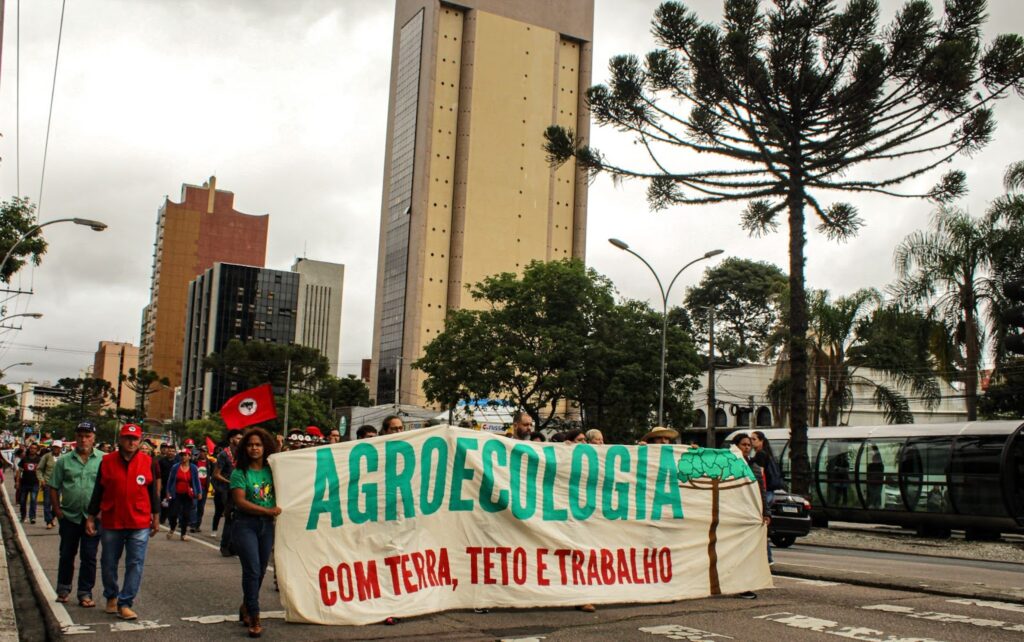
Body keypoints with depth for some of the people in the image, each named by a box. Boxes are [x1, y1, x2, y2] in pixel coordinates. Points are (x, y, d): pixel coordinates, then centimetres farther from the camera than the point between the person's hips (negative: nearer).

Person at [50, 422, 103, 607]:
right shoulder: (64, 461, 3)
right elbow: (54, 487, 7)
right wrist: (57, 510, -1)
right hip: (69, 515, 2)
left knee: (89, 557, 4)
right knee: (67, 554, 14)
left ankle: (85, 593, 13)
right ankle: (63, 589, 30)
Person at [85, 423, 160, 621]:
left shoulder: (148, 462, 1)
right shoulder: (107, 461, 0)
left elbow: (153, 492, 7)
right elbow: (98, 491, 5)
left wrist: (156, 517, 8)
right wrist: (91, 517, 5)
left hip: (139, 524, -1)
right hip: (111, 523, 1)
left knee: (135, 563, -3)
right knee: (109, 563, 12)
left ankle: (125, 603, 3)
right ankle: (111, 597, 33)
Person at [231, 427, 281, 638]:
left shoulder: (272, 470, 6)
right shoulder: (240, 473, -5)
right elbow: (240, 502, -13)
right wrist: (268, 510, -14)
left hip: (267, 525, 4)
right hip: (246, 525, -4)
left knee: (260, 571, 12)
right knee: (252, 570, -10)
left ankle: (246, 607, 33)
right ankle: (254, 619, -4)